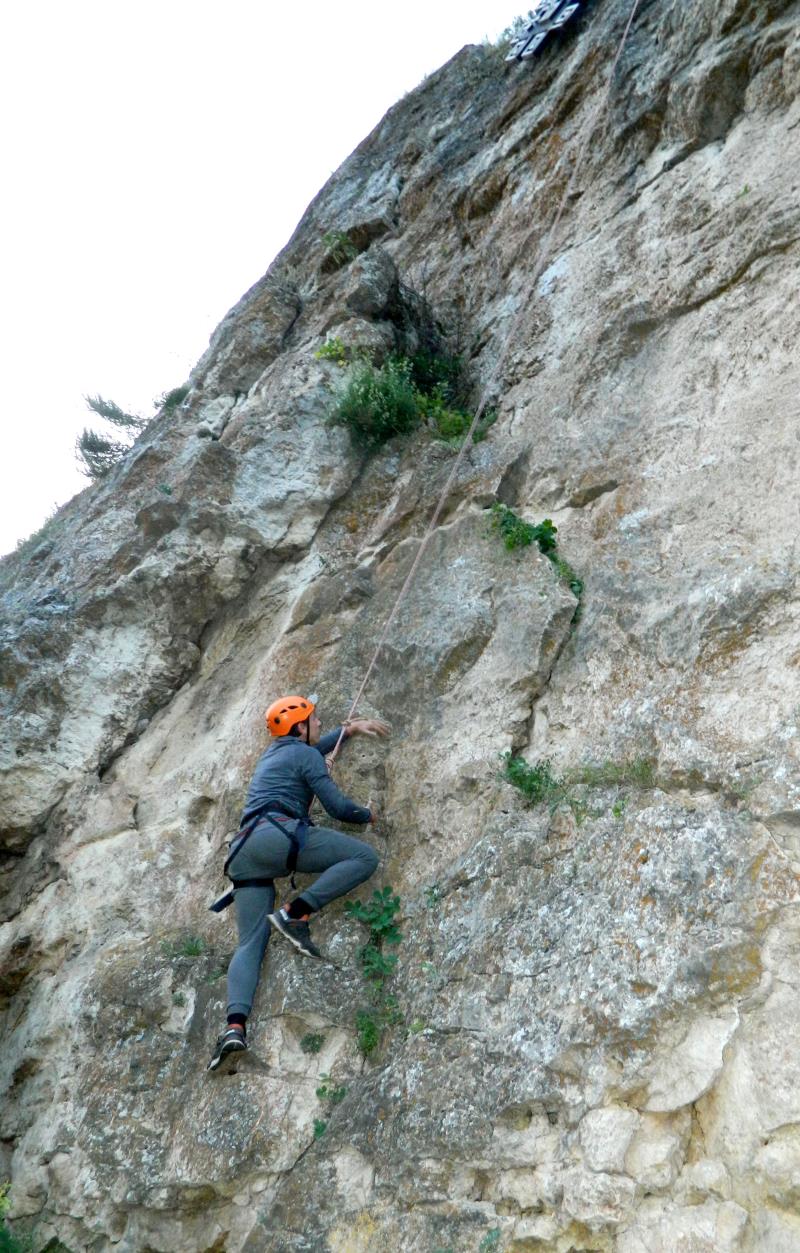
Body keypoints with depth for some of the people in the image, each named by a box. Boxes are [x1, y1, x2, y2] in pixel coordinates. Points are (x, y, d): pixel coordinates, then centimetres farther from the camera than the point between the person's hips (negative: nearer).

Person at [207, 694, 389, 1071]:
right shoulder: (305, 755, 8)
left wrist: (351, 728, 55)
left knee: (250, 943, 3)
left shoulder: (273, 753, 33)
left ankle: (235, 1026, -16)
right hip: (279, 834, -8)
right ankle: (295, 912, -15)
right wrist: (367, 814, 23)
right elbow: (338, 807, 3)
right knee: (365, 857, -7)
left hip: (244, 854, 8)